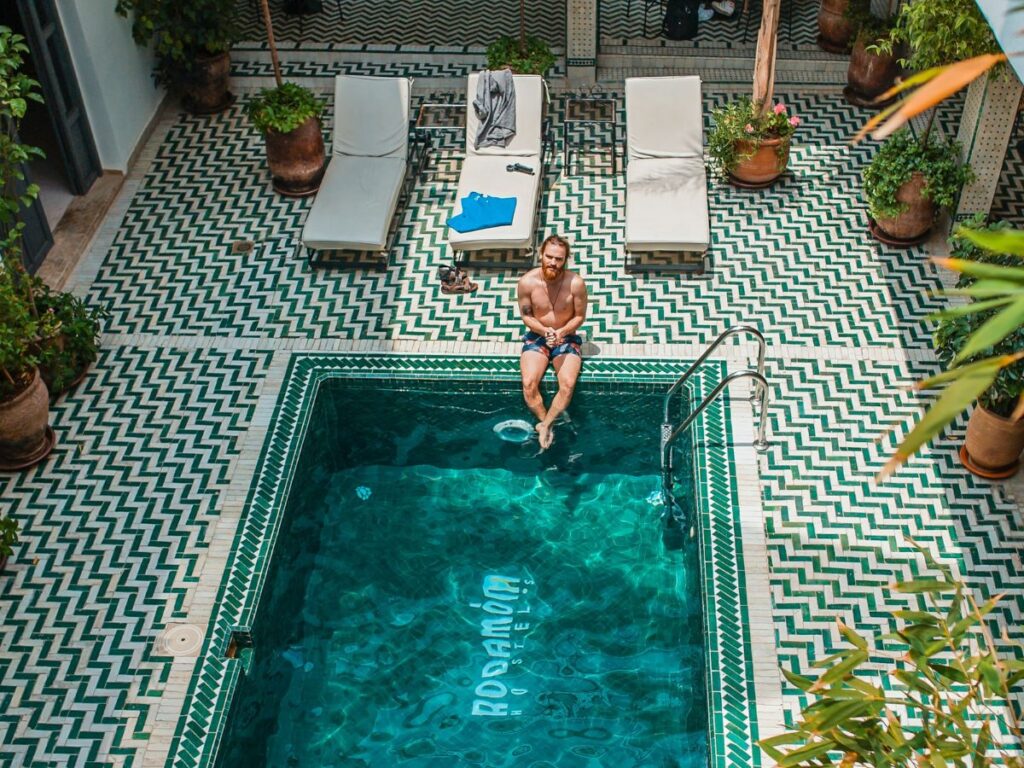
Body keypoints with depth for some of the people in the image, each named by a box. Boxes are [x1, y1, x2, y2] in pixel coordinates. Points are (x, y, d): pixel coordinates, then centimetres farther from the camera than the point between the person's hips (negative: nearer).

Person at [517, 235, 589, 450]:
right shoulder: (527, 281, -14)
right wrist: (544, 330, -20)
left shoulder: (575, 283, -16)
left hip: (566, 339, -1)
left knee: (568, 384, -26)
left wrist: (561, 332, -21)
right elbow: (526, 315, -2)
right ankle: (546, 425, -6)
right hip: (536, 337, 1)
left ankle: (544, 425, -11)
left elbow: (580, 316, -4)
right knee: (529, 384, -24)